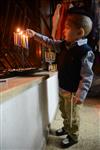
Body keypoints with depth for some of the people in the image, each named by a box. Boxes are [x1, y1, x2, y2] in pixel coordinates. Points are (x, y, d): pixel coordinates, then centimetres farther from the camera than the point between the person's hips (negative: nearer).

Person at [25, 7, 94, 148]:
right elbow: (50, 42, 13)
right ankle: (66, 128, 52)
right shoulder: (63, 45, -2)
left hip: (73, 92, -8)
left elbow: (87, 76, -25)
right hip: (62, 88, 8)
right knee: (64, 111, 27)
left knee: (72, 116, 13)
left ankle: (73, 137, 37)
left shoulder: (85, 52, -26)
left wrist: (80, 95, -26)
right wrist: (35, 35, 7)